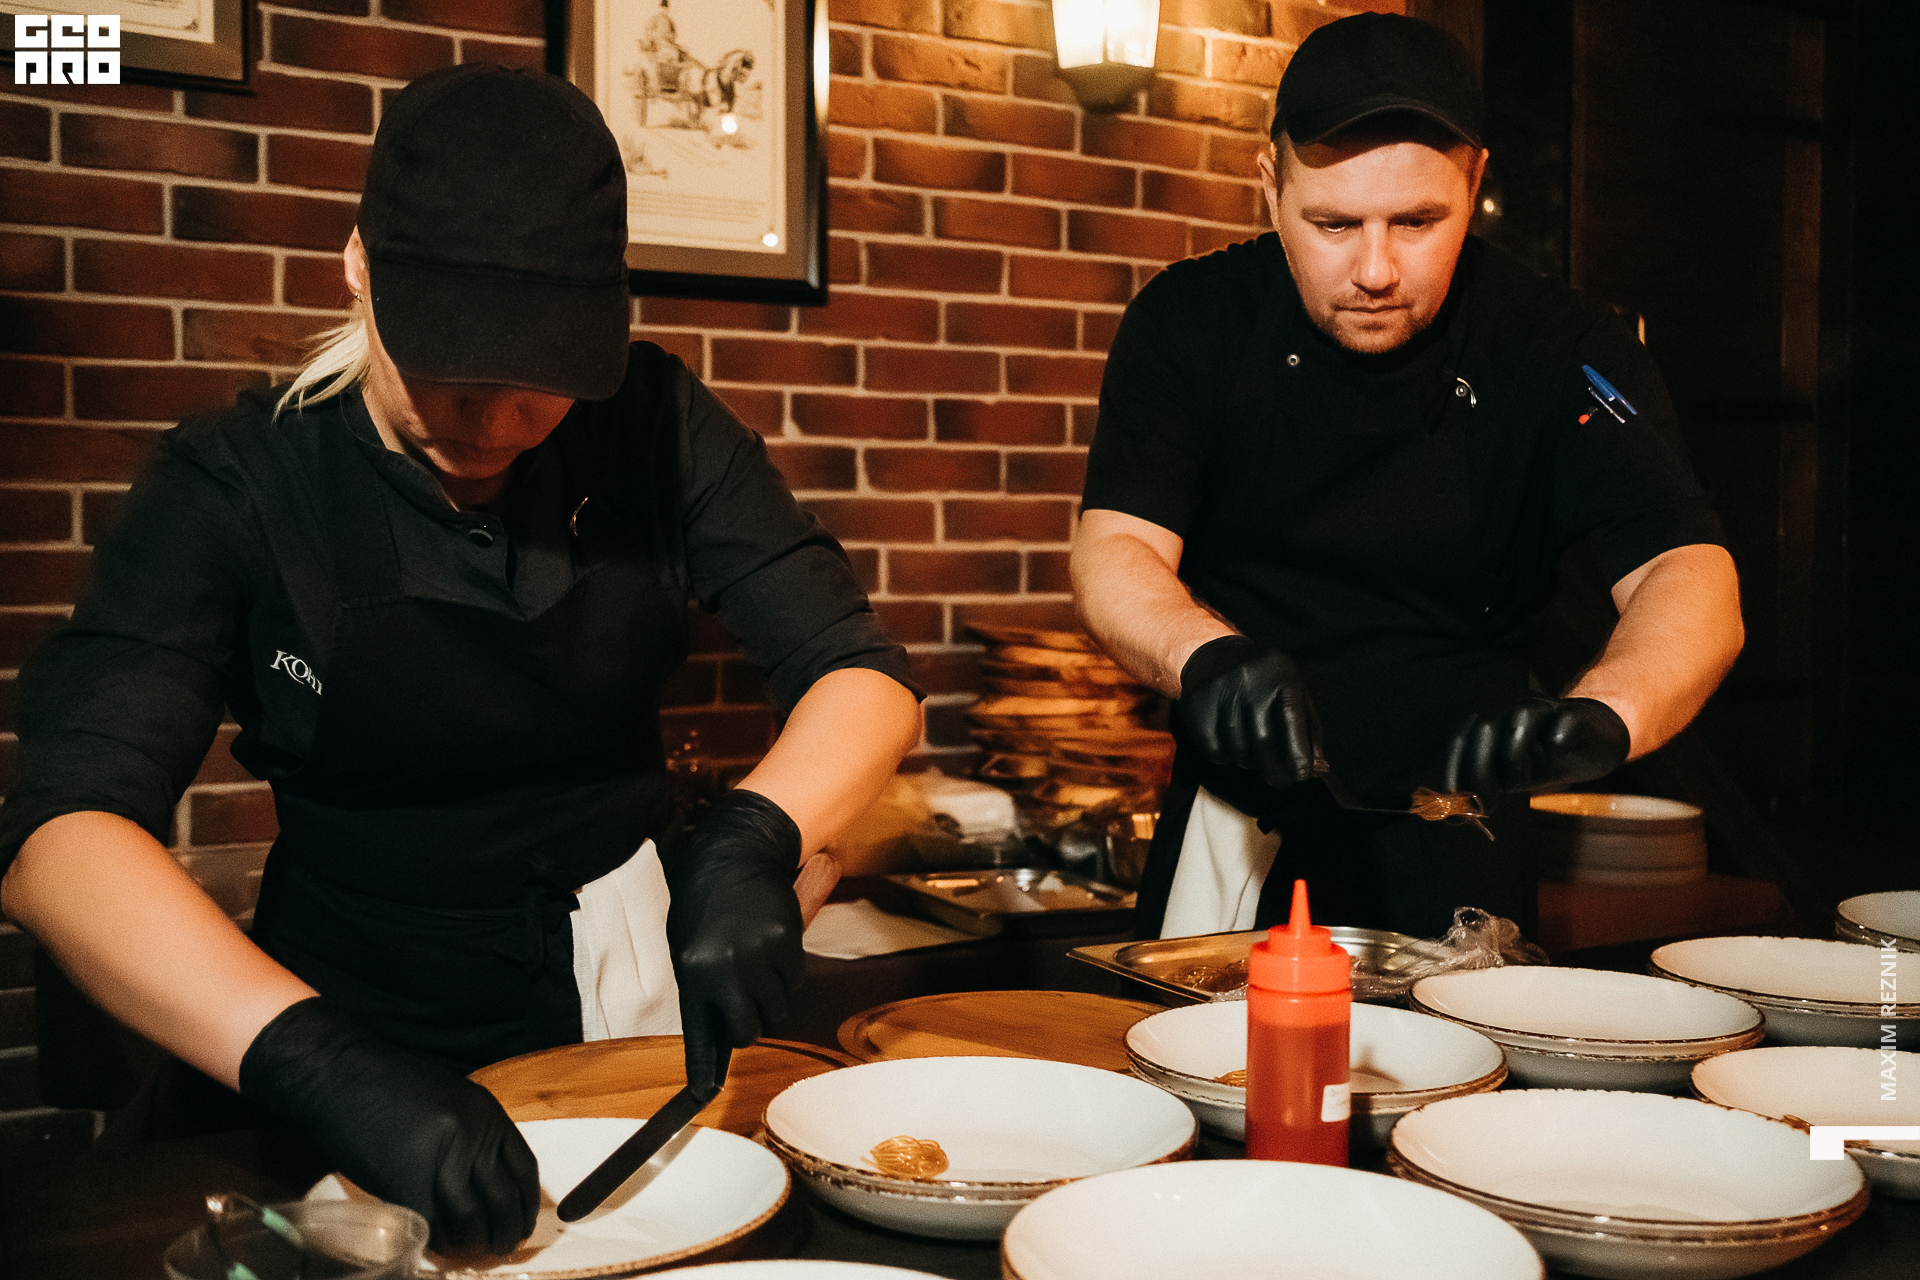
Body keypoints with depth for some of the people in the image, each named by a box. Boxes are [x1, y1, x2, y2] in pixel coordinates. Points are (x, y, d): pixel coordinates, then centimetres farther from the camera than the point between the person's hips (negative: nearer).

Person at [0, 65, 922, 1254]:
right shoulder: (238, 485, -9)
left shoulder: (656, 429, -4)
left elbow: (865, 678, -6)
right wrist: (321, 1065, -36)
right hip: (358, 1035, -1)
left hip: (624, 1016, 2)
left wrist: (754, 841, -27)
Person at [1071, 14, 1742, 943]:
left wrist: (1603, 714, -42)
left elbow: (1693, 587, -20)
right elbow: (1114, 552, -15)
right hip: (1233, 825, 1)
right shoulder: (1191, 321, -8)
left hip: (1453, 847, 0)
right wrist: (1205, 655, -38)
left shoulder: (1560, 352, -11)